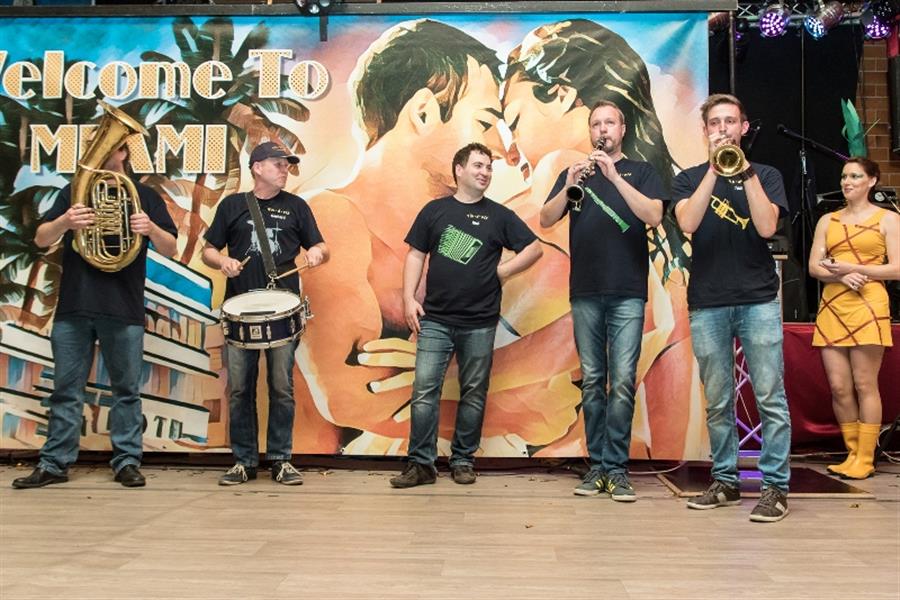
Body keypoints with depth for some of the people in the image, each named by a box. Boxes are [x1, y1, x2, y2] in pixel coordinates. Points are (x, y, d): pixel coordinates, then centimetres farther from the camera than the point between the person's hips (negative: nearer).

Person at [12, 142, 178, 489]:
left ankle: (127, 462, 10)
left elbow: (170, 249, 2)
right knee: (66, 389, 6)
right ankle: (54, 463, 13)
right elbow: (41, 239, 3)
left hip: (124, 309, -2)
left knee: (126, 390, 3)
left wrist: (151, 228, -20)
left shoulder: (144, 196, 8)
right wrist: (65, 222, -18)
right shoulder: (73, 191, 13)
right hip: (73, 305, 2)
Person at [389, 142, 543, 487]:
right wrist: (409, 298, -2)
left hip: (480, 323, 1)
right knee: (424, 390, -5)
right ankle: (421, 464, 3)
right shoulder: (434, 210, 7)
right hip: (435, 320, 0)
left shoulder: (498, 215, 7)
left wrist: (503, 270, -1)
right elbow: (415, 255, 8)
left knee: (474, 394, 7)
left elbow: (535, 248, 8)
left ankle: (463, 461, 19)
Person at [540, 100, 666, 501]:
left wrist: (615, 176, -16)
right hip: (585, 293, 2)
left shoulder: (641, 172, 10)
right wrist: (569, 186, -13)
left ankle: (616, 469, -1)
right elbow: (545, 220, 4)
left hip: (628, 292, -2)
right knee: (592, 381, 4)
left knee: (622, 381, -7)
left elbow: (654, 216, -8)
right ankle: (597, 465, 9)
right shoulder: (574, 173, 16)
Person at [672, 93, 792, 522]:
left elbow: (766, 227, -7)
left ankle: (776, 486, 3)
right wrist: (715, 168, -11)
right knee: (717, 401, 6)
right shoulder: (689, 179, 12)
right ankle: (725, 481, 17)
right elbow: (688, 223, -9)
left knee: (770, 397, -4)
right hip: (707, 304, 1)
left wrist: (746, 171, -9)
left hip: (758, 300, -1)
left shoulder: (765, 175, 11)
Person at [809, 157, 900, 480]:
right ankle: (852, 454, 14)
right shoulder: (828, 220, 17)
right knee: (838, 387, 2)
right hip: (831, 306, 4)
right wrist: (842, 276, -10)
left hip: (867, 306, -4)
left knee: (864, 385, -4)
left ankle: (865, 460, 3)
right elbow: (814, 267, 9)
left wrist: (852, 267, -12)